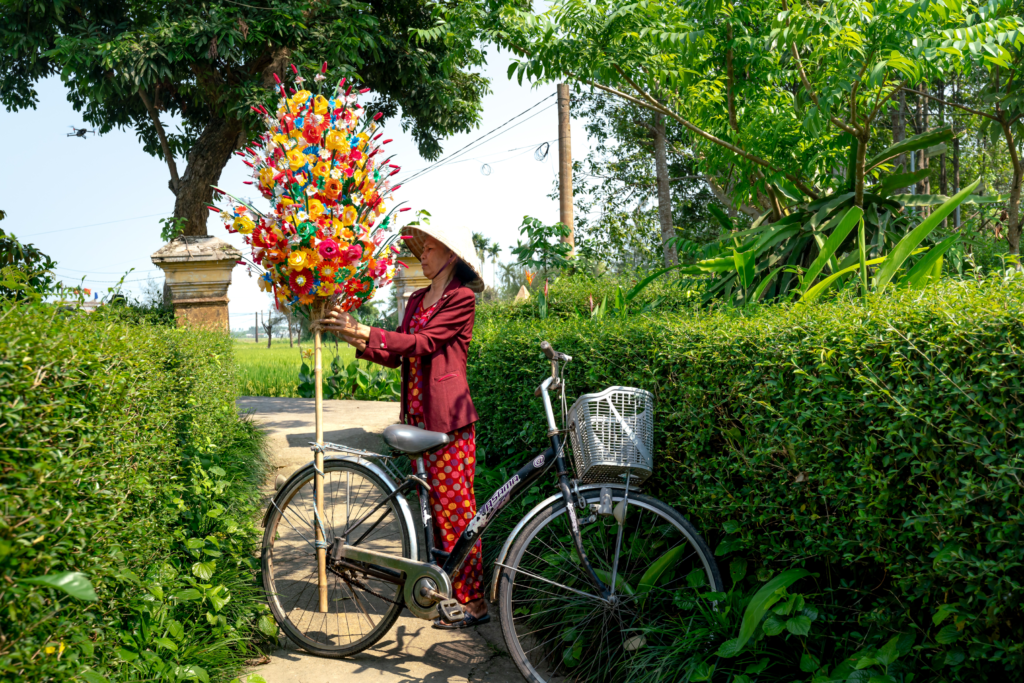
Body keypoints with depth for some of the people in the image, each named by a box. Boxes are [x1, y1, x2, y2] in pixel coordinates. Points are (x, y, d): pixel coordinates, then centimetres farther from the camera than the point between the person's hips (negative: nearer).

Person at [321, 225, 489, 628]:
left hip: (449, 418, -8)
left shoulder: (461, 298, -6)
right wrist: (355, 337, -4)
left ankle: (474, 602, 0)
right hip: (418, 416, 8)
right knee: (434, 506, 11)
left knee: (454, 508, -7)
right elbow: (395, 355, 11)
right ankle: (448, 591, 21)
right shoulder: (417, 300, 18)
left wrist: (365, 333, -21)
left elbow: (422, 343, -17)